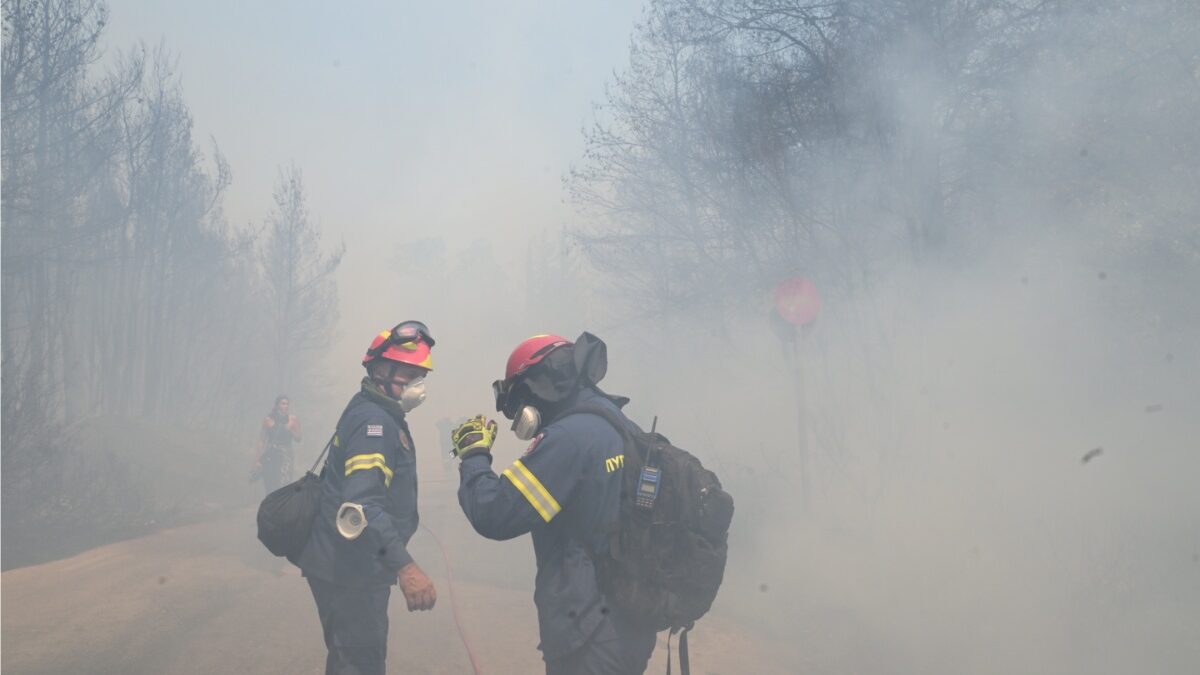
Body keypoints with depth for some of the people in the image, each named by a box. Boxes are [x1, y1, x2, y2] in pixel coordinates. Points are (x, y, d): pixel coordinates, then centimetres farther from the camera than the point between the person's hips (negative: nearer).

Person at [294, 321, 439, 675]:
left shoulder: (374, 414, 12)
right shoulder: (374, 422, -20)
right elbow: (362, 503, -33)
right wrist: (405, 566, -44)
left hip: (343, 566, 10)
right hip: (351, 570, -10)